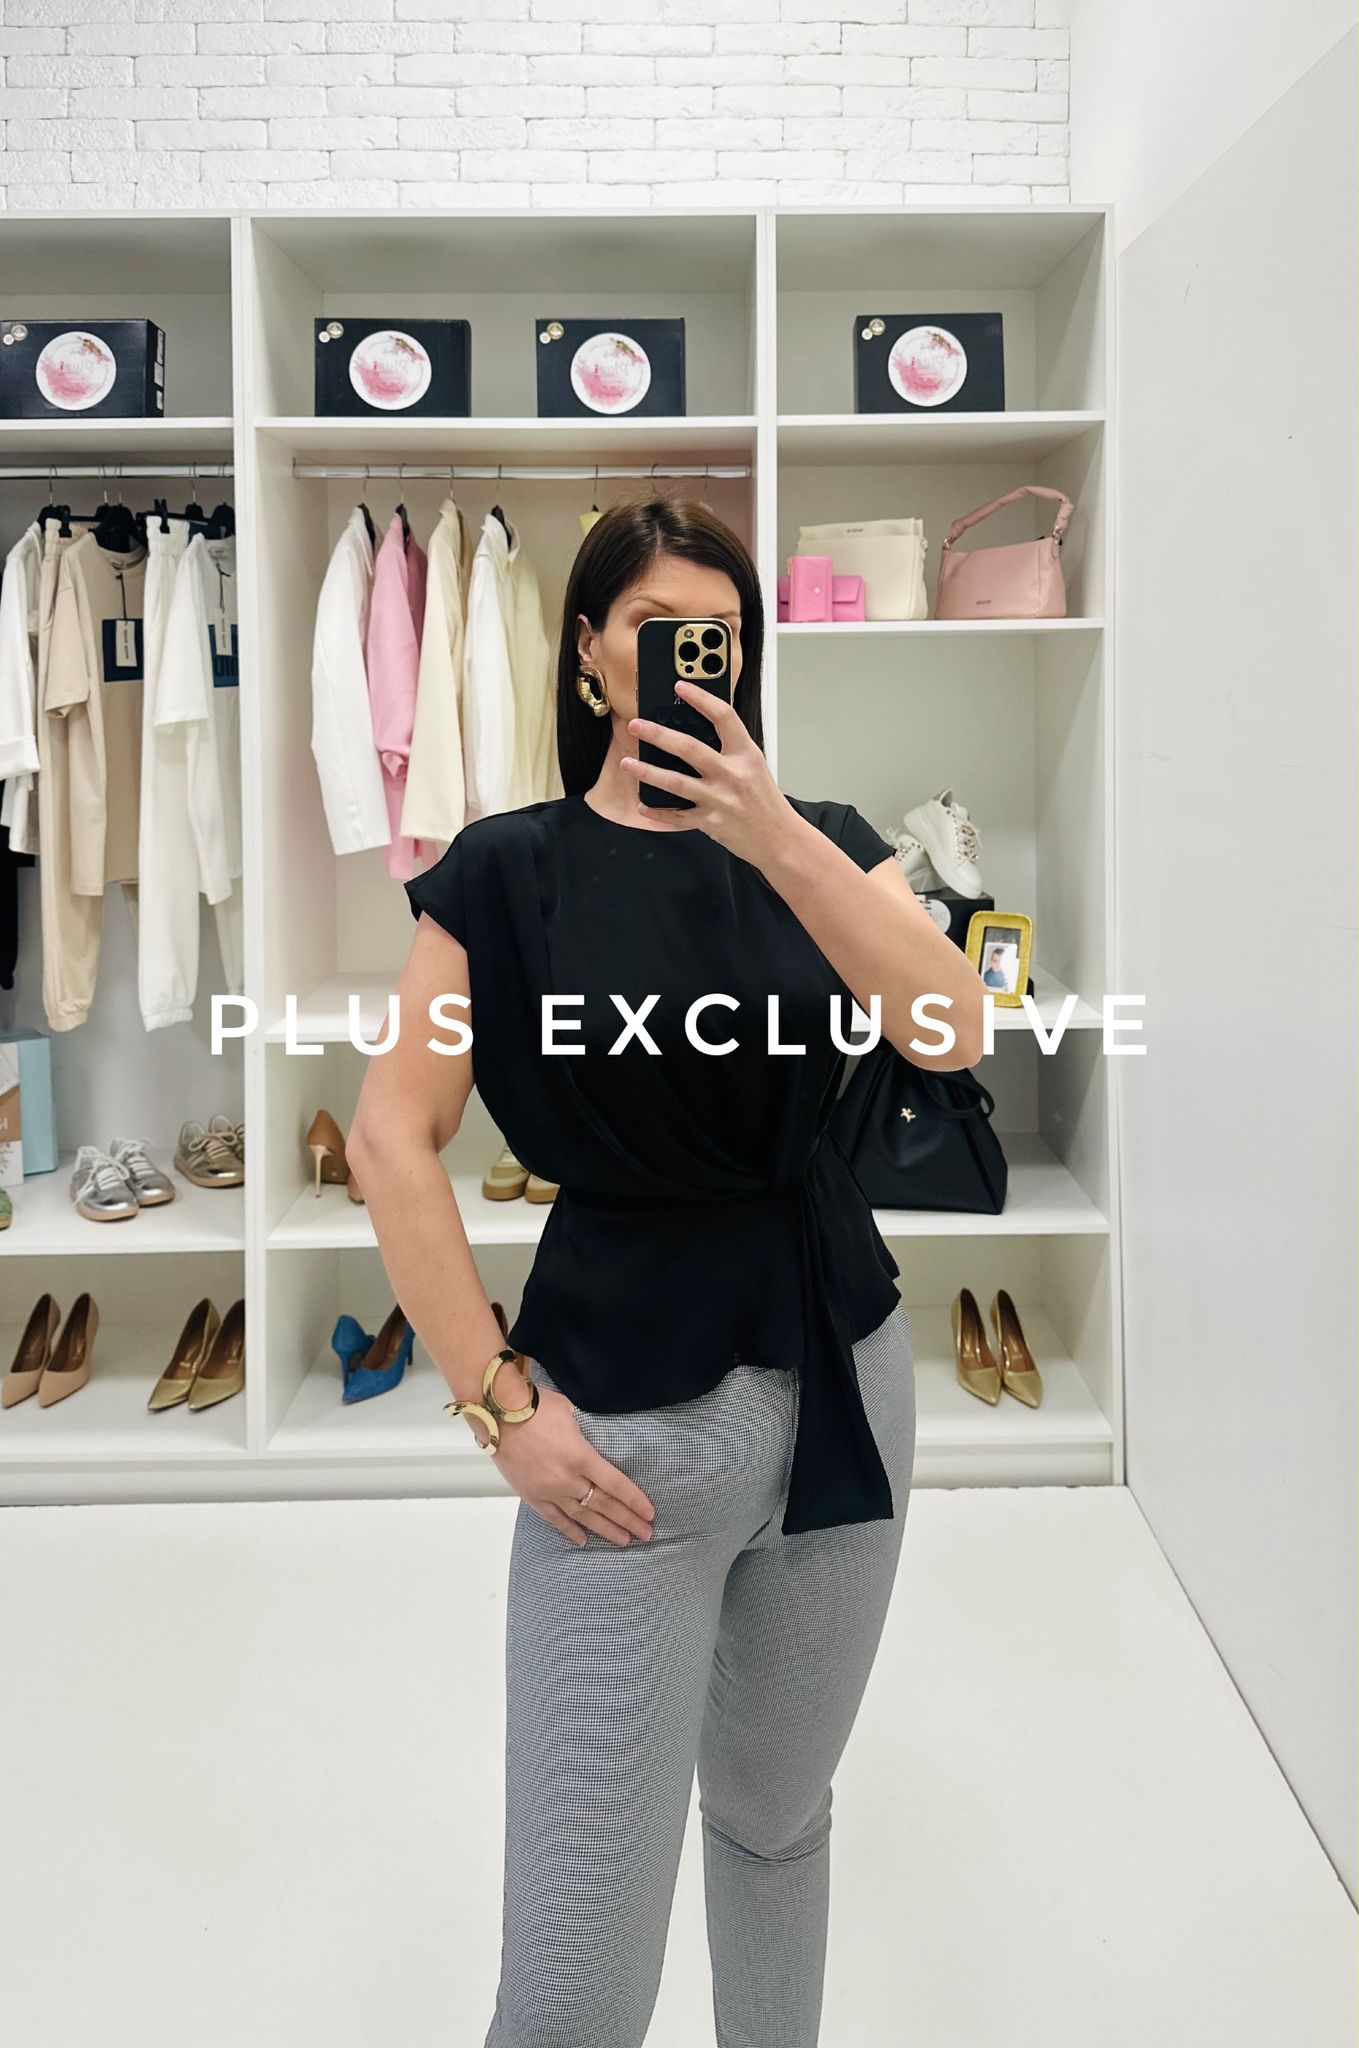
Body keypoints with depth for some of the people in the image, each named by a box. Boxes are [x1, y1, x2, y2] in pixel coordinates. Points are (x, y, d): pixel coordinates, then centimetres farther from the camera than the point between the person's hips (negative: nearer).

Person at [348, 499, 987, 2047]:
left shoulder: (821, 842, 6)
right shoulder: (511, 868, -3)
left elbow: (954, 1031, -12)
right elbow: (392, 1136, -7)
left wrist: (772, 833, -22)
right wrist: (499, 1403, -10)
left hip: (839, 1376, 4)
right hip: (631, 1407, -3)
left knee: (778, 1813, 21)